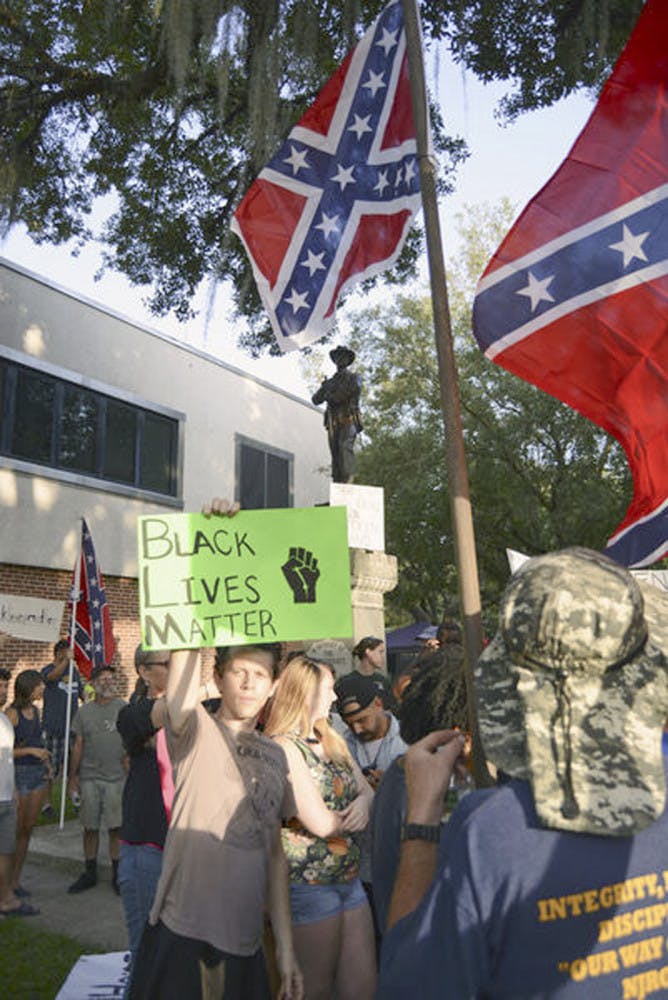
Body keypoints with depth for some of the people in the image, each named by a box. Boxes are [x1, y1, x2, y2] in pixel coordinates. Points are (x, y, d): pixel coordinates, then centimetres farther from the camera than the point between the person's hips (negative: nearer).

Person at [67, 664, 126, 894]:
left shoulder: (123, 708, 0)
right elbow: (78, 746, 9)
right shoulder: (85, 711, 5)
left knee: (115, 827, 3)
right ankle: (90, 873, 24)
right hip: (89, 778, 2)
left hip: (115, 777, -2)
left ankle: (117, 875, 16)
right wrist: (72, 777, 8)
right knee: (90, 827, 9)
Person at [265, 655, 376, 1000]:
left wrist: (363, 803, -10)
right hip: (309, 884, -7)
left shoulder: (332, 740, 10)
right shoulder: (284, 747, -17)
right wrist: (351, 818, -2)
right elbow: (320, 823, -21)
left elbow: (366, 789, 12)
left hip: (349, 879, 7)